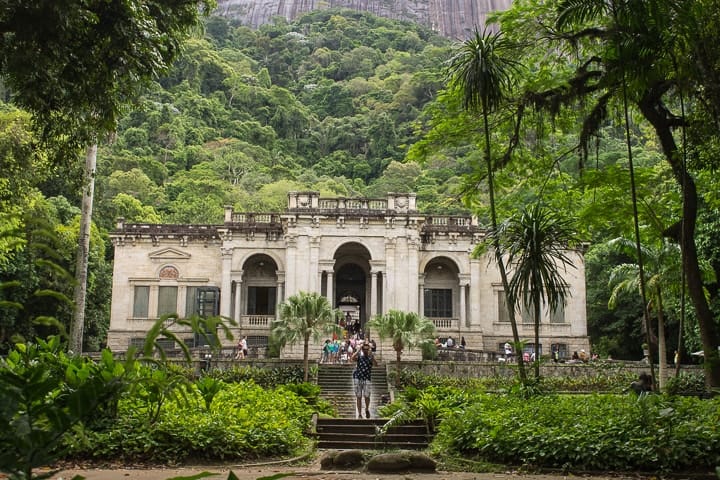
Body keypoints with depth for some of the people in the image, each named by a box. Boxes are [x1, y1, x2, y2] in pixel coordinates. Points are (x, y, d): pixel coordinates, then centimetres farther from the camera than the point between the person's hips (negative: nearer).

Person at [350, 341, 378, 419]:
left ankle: (367, 409, 20)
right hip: (357, 378, 1)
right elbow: (352, 359, -16)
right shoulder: (359, 355, 5)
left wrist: (371, 356, -24)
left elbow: (376, 364, -14)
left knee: (367, 396, -10)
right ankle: (359, 414, 10)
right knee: (358, 397, 2)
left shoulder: (371, 356, 4)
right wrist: (359, 350, -16)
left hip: (366, 379, 0)